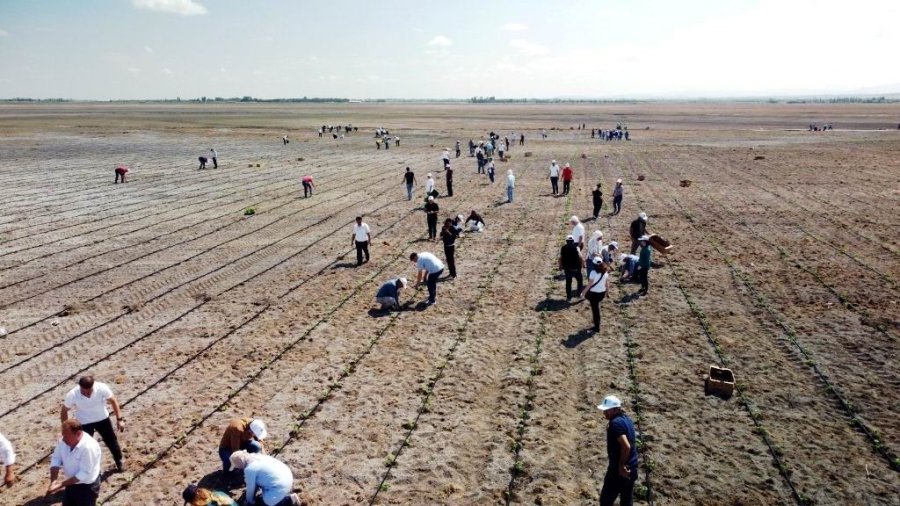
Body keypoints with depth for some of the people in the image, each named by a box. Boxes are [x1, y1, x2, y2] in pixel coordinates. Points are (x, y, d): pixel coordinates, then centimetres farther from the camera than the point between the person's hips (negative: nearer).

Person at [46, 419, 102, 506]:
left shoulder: (88, 447, -33)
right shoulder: (63, 441, -11)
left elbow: (84, 474, -29)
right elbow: (56, 459, -2)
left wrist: (61, 484, -26)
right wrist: (53, 481, -15)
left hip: (87, 487, -8)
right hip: (71, 484, 8)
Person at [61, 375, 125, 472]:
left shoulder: (102, 388, -32)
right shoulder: (72, 395, -32)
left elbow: (113, 401, -13)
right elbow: (64, 410, -11)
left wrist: (119, 419, -11)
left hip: (102, 419, 1)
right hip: (84, 423, -1)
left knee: (111, 441, 18)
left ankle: (119, 461, 45)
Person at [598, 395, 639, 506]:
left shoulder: (615, 423, -20)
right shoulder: (626, 419, 9)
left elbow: (626, 446, -30)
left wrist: (621, 465, -21)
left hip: (620, 469, -9)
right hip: (632, 468, 9)